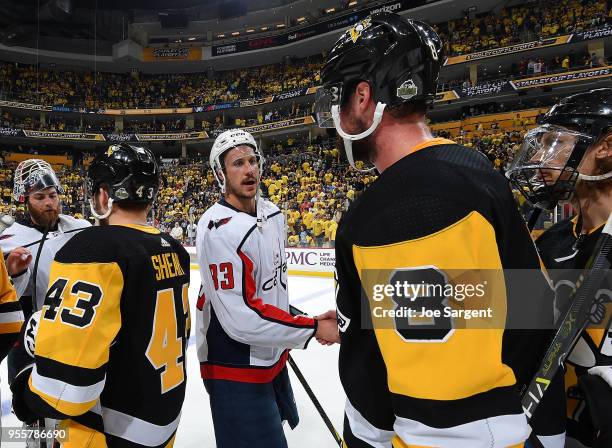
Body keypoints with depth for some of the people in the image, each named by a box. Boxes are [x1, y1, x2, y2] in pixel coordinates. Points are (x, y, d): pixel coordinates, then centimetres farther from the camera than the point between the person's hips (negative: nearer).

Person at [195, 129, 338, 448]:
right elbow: (240, 319, -30)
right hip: (236, 370, -9)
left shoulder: (273, 214, 2)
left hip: (272, 356, 9)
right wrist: (313, 328, -22)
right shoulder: (218, 228, -26)